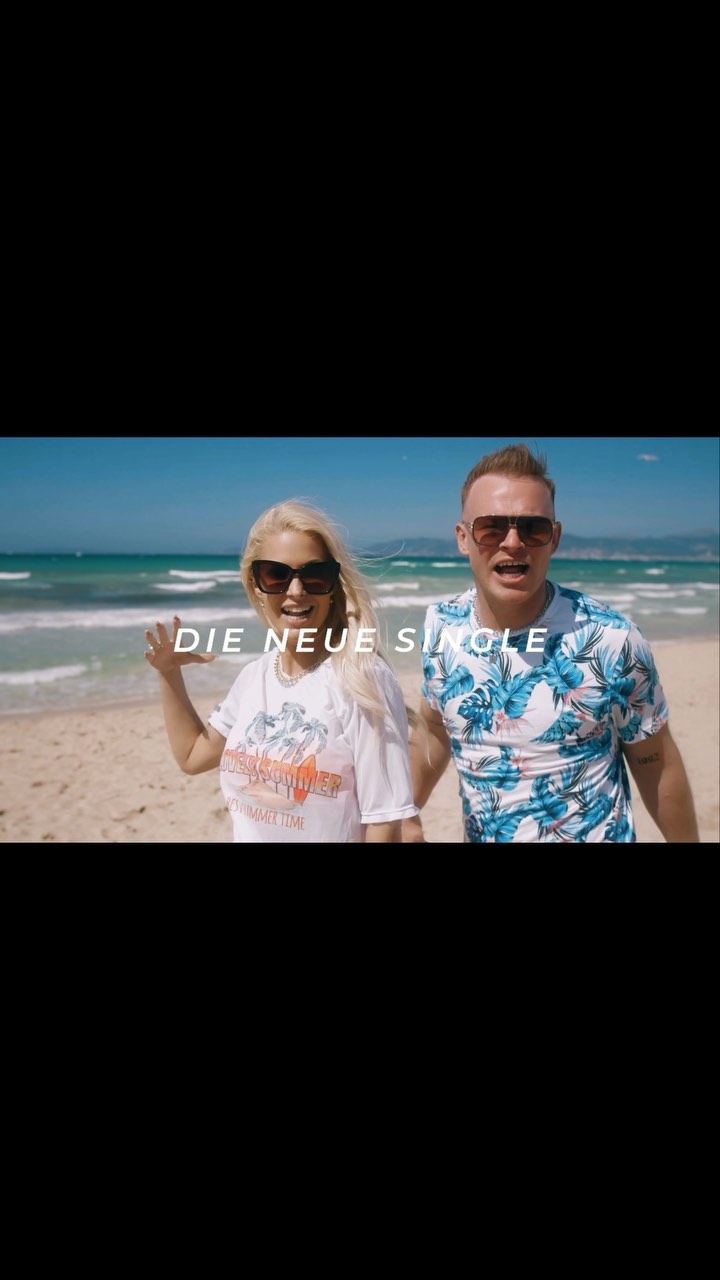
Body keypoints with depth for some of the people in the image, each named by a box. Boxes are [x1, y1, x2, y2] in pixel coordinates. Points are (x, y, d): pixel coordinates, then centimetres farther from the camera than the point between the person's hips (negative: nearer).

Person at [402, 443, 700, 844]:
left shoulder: (611, 640, -22)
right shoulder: (441, 628, -11)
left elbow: (656, 764, -8)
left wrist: (685, 839, 1)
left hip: (596, 835, -3)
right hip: (480, 836, 4)